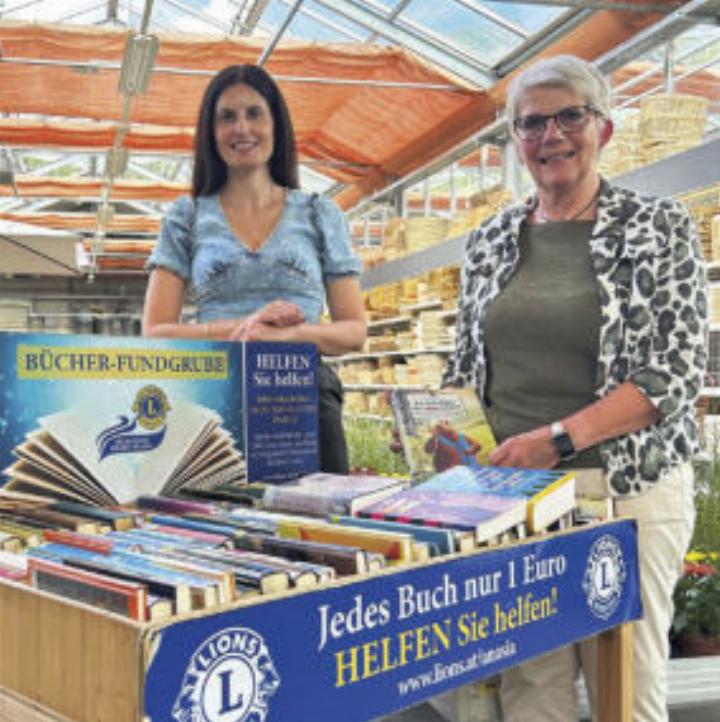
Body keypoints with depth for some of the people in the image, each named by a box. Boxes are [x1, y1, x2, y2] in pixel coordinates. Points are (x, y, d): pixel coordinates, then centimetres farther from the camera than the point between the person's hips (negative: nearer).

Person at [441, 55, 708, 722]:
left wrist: (558, 438, -20)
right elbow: (466, 365, 16)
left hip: (628, 485, -2)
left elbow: (677, 372, -9)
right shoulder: (490, 240, 10)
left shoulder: (659, 228, -1)